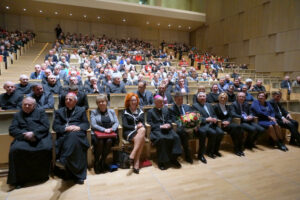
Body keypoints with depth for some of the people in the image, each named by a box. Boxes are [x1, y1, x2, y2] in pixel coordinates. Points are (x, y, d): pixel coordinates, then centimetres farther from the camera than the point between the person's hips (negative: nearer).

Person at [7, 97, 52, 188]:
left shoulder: (40, 112, 18)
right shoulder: (17, 115, 24)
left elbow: (46, 126, 4)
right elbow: (12, 129, 9)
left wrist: (34, 133, -12)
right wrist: (24, 134, -10)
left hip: (40, 136, -2)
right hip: (23, 137, 2)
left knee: (46, 148, -31)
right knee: (15, 149, -29)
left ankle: (42, 175, -11)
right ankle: (19, 178, -15)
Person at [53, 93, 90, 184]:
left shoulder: (81, 110, 23)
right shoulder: (59, 111, 24)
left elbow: (86, 124, 13)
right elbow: (55, 126, 10)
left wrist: (79, 127, -10)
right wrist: (66, 128, -11)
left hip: (78, 133, 0)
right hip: (64, 135, 0)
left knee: (73, 135, -38)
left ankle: (63, 160, -47)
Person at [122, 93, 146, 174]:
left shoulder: (140, 111, 19)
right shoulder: (125, 112, 7)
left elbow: (143, 123, 11)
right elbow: (125, 125, -4)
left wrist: (141, 126, -12)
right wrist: (135, 127, -15)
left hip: (139, 130, 3)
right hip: (129, 132, -3)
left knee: (142, 130, -33)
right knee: (141, 139, -31)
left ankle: (132, 155, -32)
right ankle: (136, 161, -26)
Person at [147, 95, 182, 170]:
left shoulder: (166, 110, 24)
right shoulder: (150, 112, 9)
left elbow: (169, 120, 21)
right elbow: (150, 124, -1)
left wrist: (169, 124, -3)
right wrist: (160, 126, -13)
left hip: (167, 129, 5)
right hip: (156, 130, -4)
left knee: (176, 137, -25)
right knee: (162, 139, -36)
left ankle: (173, 159, -15)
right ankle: (162, 161, -22)